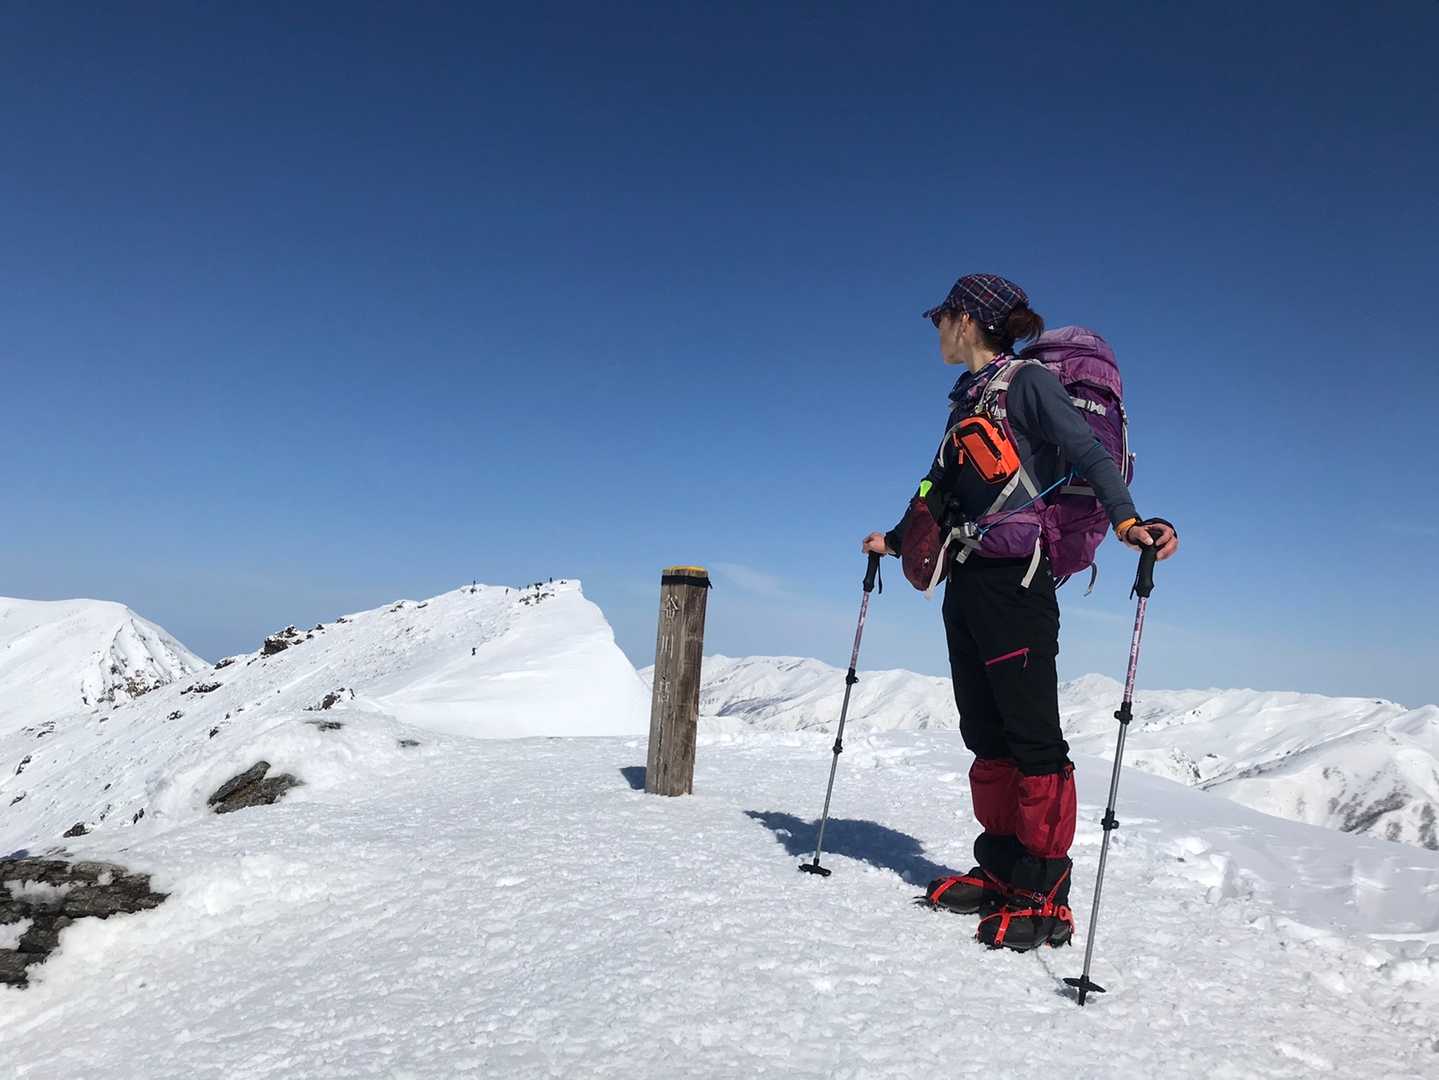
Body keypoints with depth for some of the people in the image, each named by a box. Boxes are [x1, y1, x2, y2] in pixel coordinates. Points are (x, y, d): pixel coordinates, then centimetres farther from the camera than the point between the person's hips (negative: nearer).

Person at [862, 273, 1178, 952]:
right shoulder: (967, 398, 20)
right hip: (966, 580, 8)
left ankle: (1046, 895, 1)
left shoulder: (1028, 381, -3)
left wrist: (1126, 520, -34)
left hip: (1014, 576, -8)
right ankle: (1001, 870, 19)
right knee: (986, 733, 9)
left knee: (1032, 733, -6)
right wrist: (895, 539, 43)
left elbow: (1087, 451, -16)